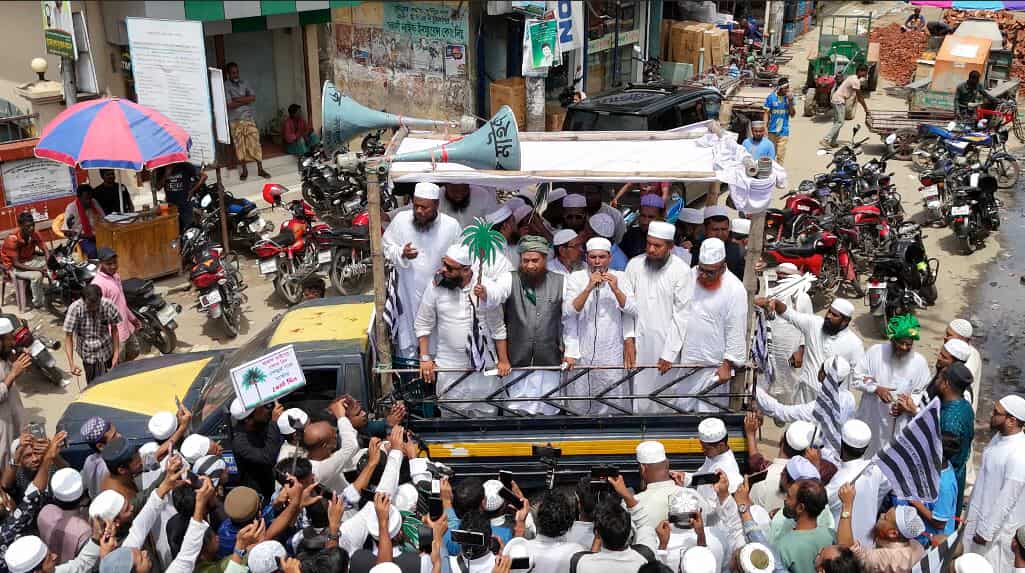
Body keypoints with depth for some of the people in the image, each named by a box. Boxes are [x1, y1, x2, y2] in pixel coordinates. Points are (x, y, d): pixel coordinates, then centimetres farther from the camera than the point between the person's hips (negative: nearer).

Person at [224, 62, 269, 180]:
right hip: (235, 120, -3)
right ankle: (244, 170, 12)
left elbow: (253, 97, -4)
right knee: (240, 145, 2)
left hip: (249, 118, 3)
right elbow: (230, 104, -14)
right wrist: (246, 101, -7)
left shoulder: (243, 84, 10)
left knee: (255, 143, -1)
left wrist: (238, 99, -13)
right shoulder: (225, 86, -4)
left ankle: (260, 169, 3)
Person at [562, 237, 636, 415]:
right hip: (582, 352, -1)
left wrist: (615, 289, -18)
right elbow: (569, 310, -12)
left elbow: (632, 311, -5)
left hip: (612, 353, 1)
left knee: (613, 404, -1)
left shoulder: (619, 278, 4)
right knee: (579, 402, 1)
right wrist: (589, 288, -22)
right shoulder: (575, 278, 0)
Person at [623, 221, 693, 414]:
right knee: (639, 393, 5)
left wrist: (669, 353, -10)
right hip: (639, 342, 2)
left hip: (668, 344, -2)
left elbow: (682, 314, -9)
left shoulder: (682, 271, -9)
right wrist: (629, 339, -5)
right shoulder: (635, 264, 0)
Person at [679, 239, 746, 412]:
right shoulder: (691, 276, 2)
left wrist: (727, 365, -15)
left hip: (714, 366, -6)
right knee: (682, 407, 13)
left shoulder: (735, 289, -15)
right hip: (687, 359, 6)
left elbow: (736, 331, -14)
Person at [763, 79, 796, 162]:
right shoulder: (771, 97, -4)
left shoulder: (789, 97, 2)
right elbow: (766, 113, -3)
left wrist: (790, 101, -13)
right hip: (772, 131, -1)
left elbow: (792, 114, 0)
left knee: (780, 156, -2)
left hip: (783, 132, 1)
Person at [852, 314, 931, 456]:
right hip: (871, 418, 1)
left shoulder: (920, 362, -13)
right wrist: (876, 389, -22)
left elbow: (921, 393, -2)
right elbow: (856, 378, -7)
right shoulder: (875, 352, -14)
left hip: (898, 424, 0)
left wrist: (906, 406, -19)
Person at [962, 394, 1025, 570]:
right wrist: (972, 513, 18)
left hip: (997, 523, -8)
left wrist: (986, 531, -18)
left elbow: (1006, 500, -25)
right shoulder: (999, 436, -3)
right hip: (978, 513, 8)